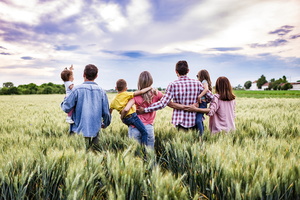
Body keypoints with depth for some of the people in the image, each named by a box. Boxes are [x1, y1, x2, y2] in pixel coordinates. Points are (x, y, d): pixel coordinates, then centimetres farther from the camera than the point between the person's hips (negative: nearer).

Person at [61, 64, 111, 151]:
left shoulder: (77, 89, -7)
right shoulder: (101, 91, 2)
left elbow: (66, 108, -5)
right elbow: (106, 112, 6)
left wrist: (65, 99, 17)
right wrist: (105, 124, 25)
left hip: (80, 129, -2)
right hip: (95, 130, 3)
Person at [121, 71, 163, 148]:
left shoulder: (136, 96, -5)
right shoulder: (156, 94, -1)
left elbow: (126, 109, -14)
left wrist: (122, 117, 4)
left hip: (135, 128, 0)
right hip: (149, 128, 1)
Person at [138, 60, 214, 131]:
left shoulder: (173, 85, -11)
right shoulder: (197, 83, -1)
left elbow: (162, 103, -15)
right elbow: (211, 97, 6)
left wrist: (144, 110, -10)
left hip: (180, 121, -2)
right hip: (194, 121, 3)